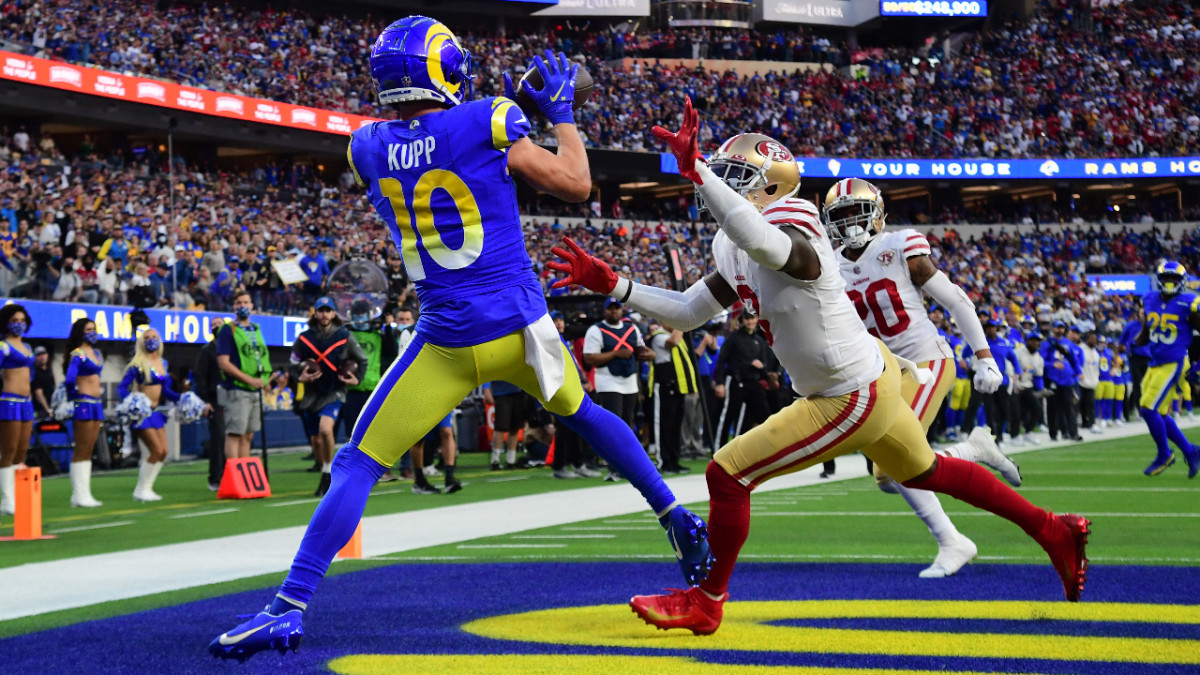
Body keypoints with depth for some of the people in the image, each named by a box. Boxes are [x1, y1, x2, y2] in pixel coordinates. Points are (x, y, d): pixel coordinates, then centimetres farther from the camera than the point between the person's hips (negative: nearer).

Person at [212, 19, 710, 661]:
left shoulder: (368, 149, 0)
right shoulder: (487, 125, -7)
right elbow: (576, 183, 2)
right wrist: (560, 112, 16)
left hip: (446, 342, 0)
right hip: (520, 327, 1)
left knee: (358, 465, 5)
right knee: (582, 414, 29)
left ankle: (291, 605, -6)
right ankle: (677, 520, 32)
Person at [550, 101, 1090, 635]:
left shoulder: (792, 238, -27)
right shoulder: (740, 253, 4)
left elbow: (764, 241, -53)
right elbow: (686, 313, 8)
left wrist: (696, 171, -56)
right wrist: (611, 285, 0)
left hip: (852, 401, -11)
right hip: (873, 375, 11)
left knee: (728, 475, -7)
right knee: (927, 473, 28)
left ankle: (706, 602, 12)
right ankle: (1053, 533, 42)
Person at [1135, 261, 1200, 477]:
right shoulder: (1150, 301, 8)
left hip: (1173, 365, -7)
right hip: (1154, 364, 7)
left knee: (1149, 409, -12)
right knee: (1159, 414, 8)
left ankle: (1164, 455, 6)